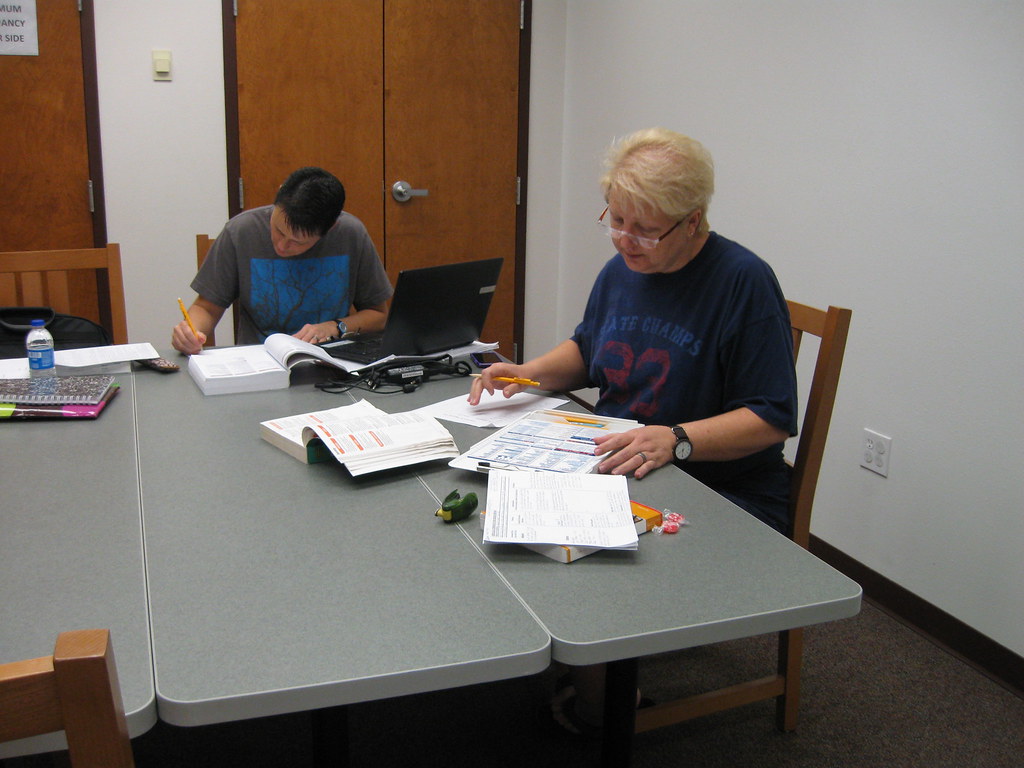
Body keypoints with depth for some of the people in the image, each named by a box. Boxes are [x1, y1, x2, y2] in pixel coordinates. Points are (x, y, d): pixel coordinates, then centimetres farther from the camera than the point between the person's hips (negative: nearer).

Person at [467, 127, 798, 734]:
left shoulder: (744, 282, -14)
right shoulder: (622, 269, 8)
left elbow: (771, 419, -17)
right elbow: (586, 351, 25)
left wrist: (676, 440, -31)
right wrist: (528, 373, 5)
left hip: (721, 497, -7)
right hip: (613, 469, 7)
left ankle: (596, 706, 2)